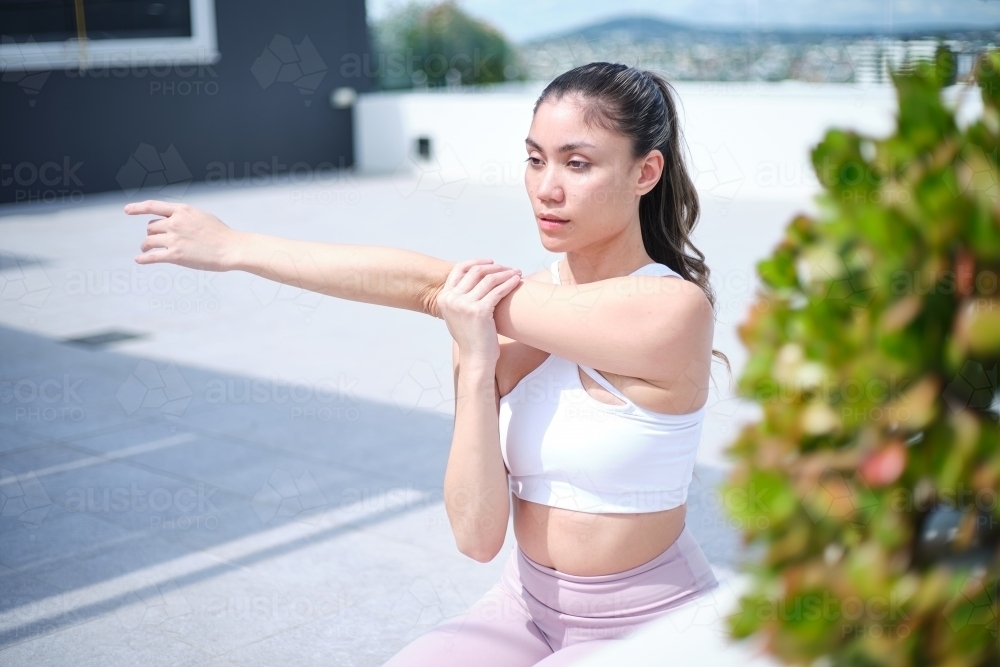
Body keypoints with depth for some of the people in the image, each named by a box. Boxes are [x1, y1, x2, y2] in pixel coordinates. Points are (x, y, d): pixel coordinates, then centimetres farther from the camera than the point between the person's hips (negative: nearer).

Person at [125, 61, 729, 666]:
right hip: (528, 609, 4)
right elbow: (478, 536, -9)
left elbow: (428, 286, -23)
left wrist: (234, 247, -19)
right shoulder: (509, 308, -5)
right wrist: (475, 368, -22)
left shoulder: (673, 309, -20)